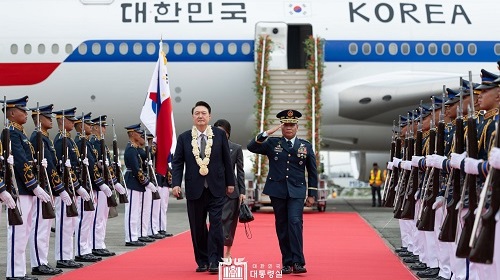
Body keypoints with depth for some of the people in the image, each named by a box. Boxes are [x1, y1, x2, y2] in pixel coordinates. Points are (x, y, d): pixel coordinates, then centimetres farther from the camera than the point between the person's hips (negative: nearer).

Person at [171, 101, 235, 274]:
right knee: (197, 227, 6)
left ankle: (214, 261, -6)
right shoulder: (184, 138, 3)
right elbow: (177, 163, 3)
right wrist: (176, 183, -9)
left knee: (216, 224, -8)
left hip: (216, 189, -1)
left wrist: (230, 182, 7)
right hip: (195, 189, 1)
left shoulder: (220, 135, 3)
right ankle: (202, 261, 16)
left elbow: (227, 160, 7)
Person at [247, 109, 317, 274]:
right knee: (282, 227, 3)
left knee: (295, 222, -17)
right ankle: (287, 263, 10)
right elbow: (251, 147, -7)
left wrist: (312, 194, 7)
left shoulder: (306, 146, 7)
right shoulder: (272, 143, 6)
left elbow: (312, 172, 11)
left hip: (297, 192, -1)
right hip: (277, 191, 1)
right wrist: (266, 134, -18)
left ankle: (298, 262, -18)